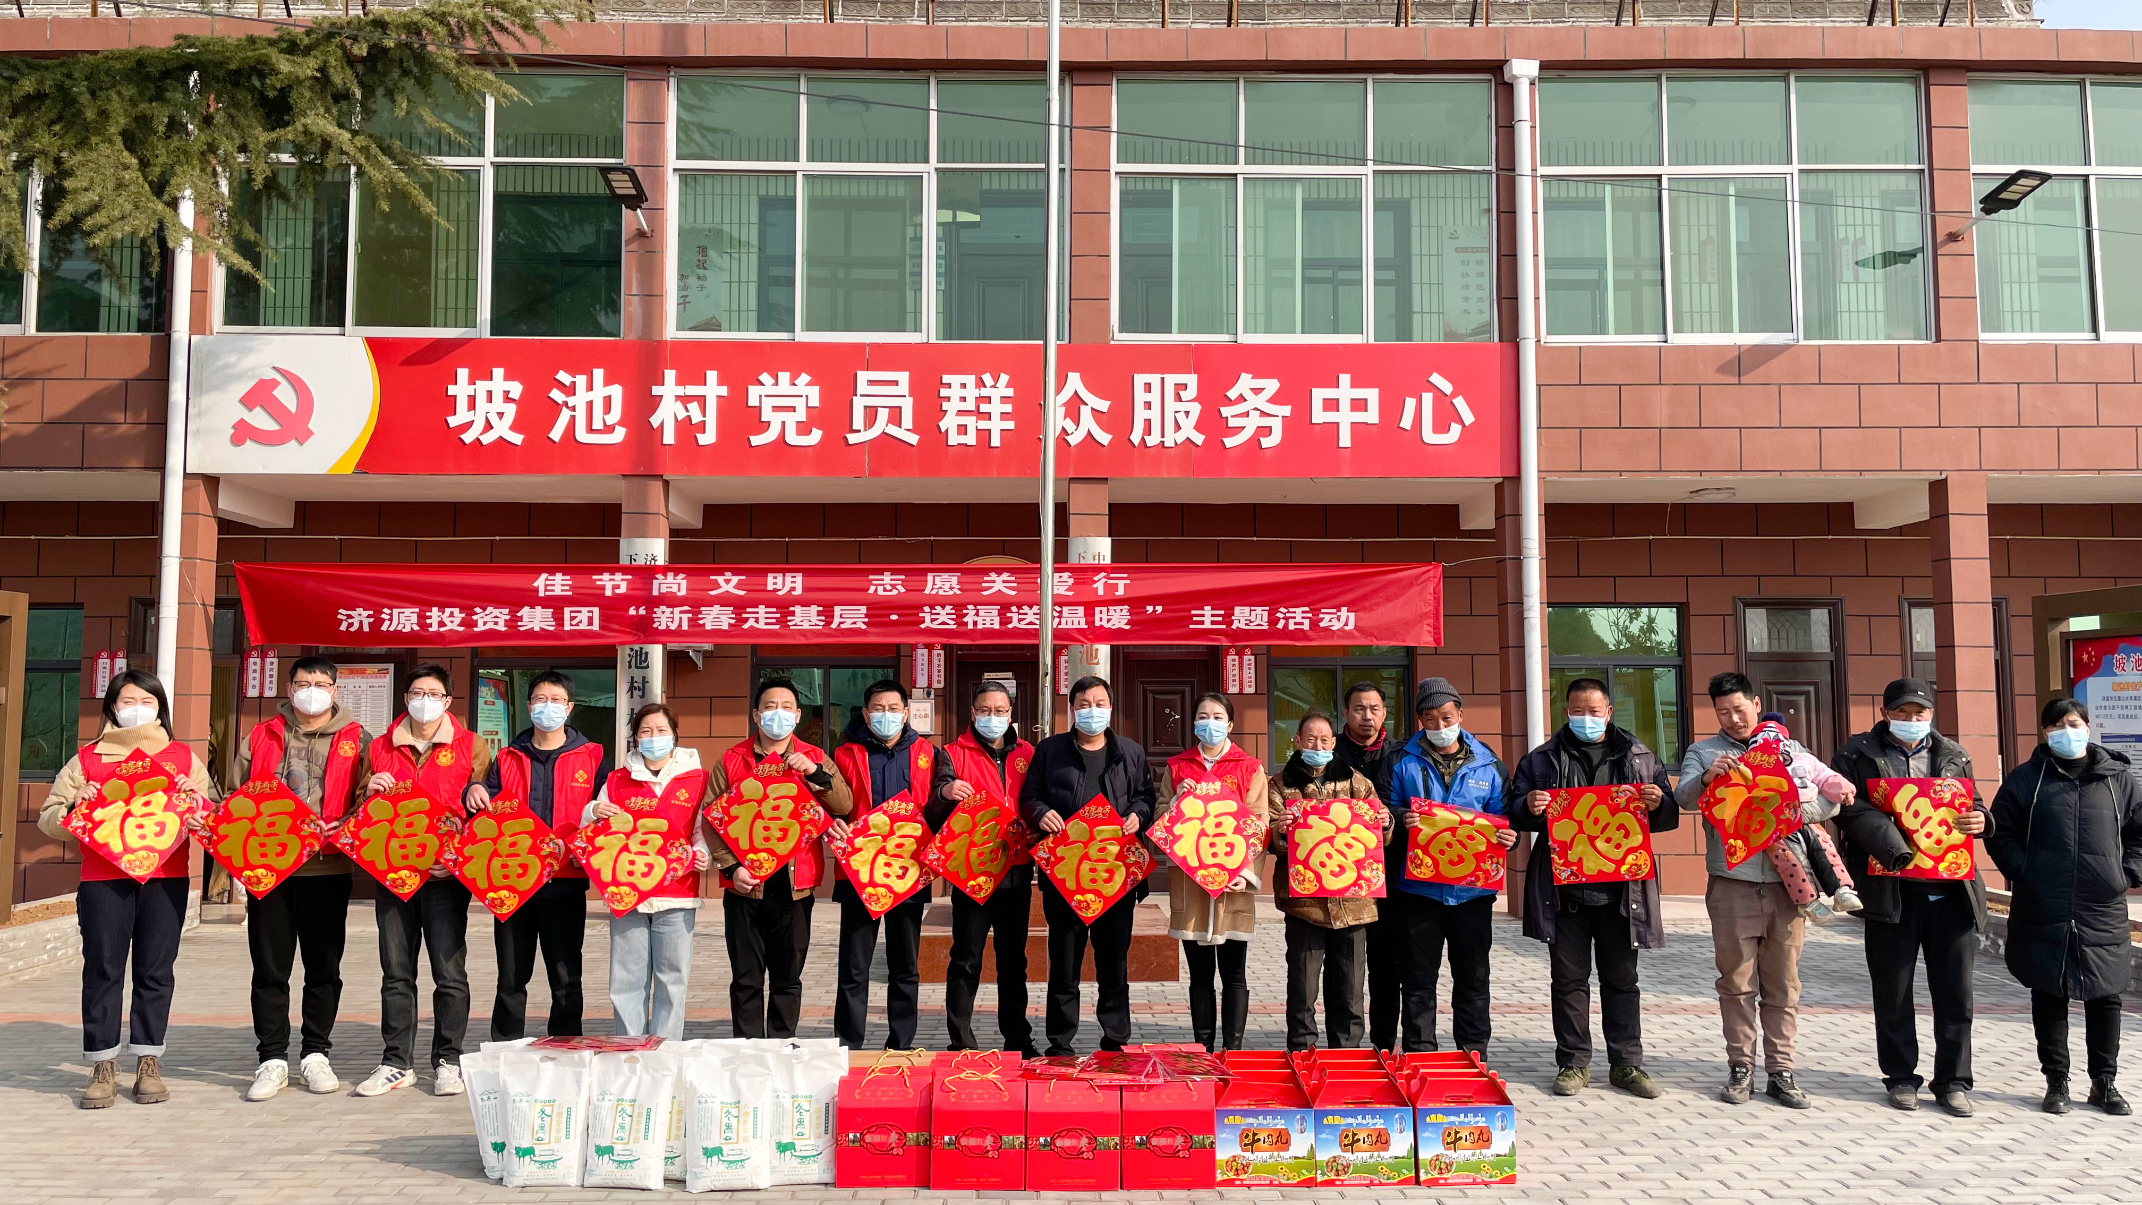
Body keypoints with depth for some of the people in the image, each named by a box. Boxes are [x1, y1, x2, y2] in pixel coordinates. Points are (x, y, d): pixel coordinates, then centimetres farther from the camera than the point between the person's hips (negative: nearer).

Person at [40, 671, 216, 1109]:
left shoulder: (183, 758, 13)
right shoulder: (88, 758, 12)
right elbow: (48, 819, 10)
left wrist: (196, 798, -9)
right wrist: (74, 806, -10)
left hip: (166, 878, 0)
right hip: (102, 878, 0)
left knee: (156, 970, 2)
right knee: (103, 970, 0)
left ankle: (148, 1065, 9)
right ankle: (102, 1068, 7)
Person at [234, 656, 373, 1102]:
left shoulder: (356, 741, 6)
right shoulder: (261, 737, 11)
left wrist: (343, 827, -16)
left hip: (327, 869, -1)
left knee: (324, 967, 6)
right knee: (269, 968, 5)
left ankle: (315, 1055, 18)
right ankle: (273, 1059, 13)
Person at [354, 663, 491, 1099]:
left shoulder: (472, 747, 3)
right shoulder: (381, 748, 12)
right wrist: (370, 792, -4)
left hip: (445, 876, -3)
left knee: (450, 973, -1)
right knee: (396, 974, 8)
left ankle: (448, 1062, 9)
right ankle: (396, 1063, 17)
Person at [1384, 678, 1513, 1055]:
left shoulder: (1488, 764, 7)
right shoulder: (1403, 762, 3)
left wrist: (1508, 837, -11)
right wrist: (1401, 820, -19)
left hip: (1473, 890, 1)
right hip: (1419, 887, -1)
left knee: (1473, 977, 10)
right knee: (1419, 979, 5)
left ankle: (1474, 1056, 22)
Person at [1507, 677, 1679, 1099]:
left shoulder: (1639, 758, 10)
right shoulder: (1541, 760, 8)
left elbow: (1670, 817, 12)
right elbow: (1514, 813, 7)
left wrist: (1658, 804, -11)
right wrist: (1529, 808, -16)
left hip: (1622, 888, 1)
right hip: (1563, 888, -1)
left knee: (1622, 979, 9)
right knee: (1569, 979, 5)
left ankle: (1626, 1064, 18)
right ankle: (1574, 1063, 14)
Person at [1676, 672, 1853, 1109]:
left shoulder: (1790, 750, 12)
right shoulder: (1703, 753, 8)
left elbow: (1834, 797, 5)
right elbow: (1684, 796, -10)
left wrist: (1794, 813, -14)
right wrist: (1707, 777, -31)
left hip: (1786, 881, 1)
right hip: (1732, 883, -1)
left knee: (1783, 982, 5)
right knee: (1737, 982, 2)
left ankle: (1781, 1072, 12)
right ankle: (1741, 1069, 11)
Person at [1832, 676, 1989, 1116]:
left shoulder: (1953, 755, 14)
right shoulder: (1857, 756, 2)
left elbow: (1974, 807, 20)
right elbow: (1853, 811, -9)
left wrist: (1979, 820, -4)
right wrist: (1895, 850, -23)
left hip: (1952, 891, 3)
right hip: (1892, 891, -2)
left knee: (1955, 993, 6)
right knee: (1893, 994, 7)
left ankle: (1953, 1080, 18)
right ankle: (1900, 1077, 20)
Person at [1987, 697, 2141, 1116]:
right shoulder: (2026, 778, 2)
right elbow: (2000, 833, 4)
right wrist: (2022, 872, -6)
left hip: (2103, 912, 1)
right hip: (2042, 912, -1)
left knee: (2105, 997, 9)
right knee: (2048, 996, 6)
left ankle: (2104, 1081, 22)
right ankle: (2056, 1082, 16)